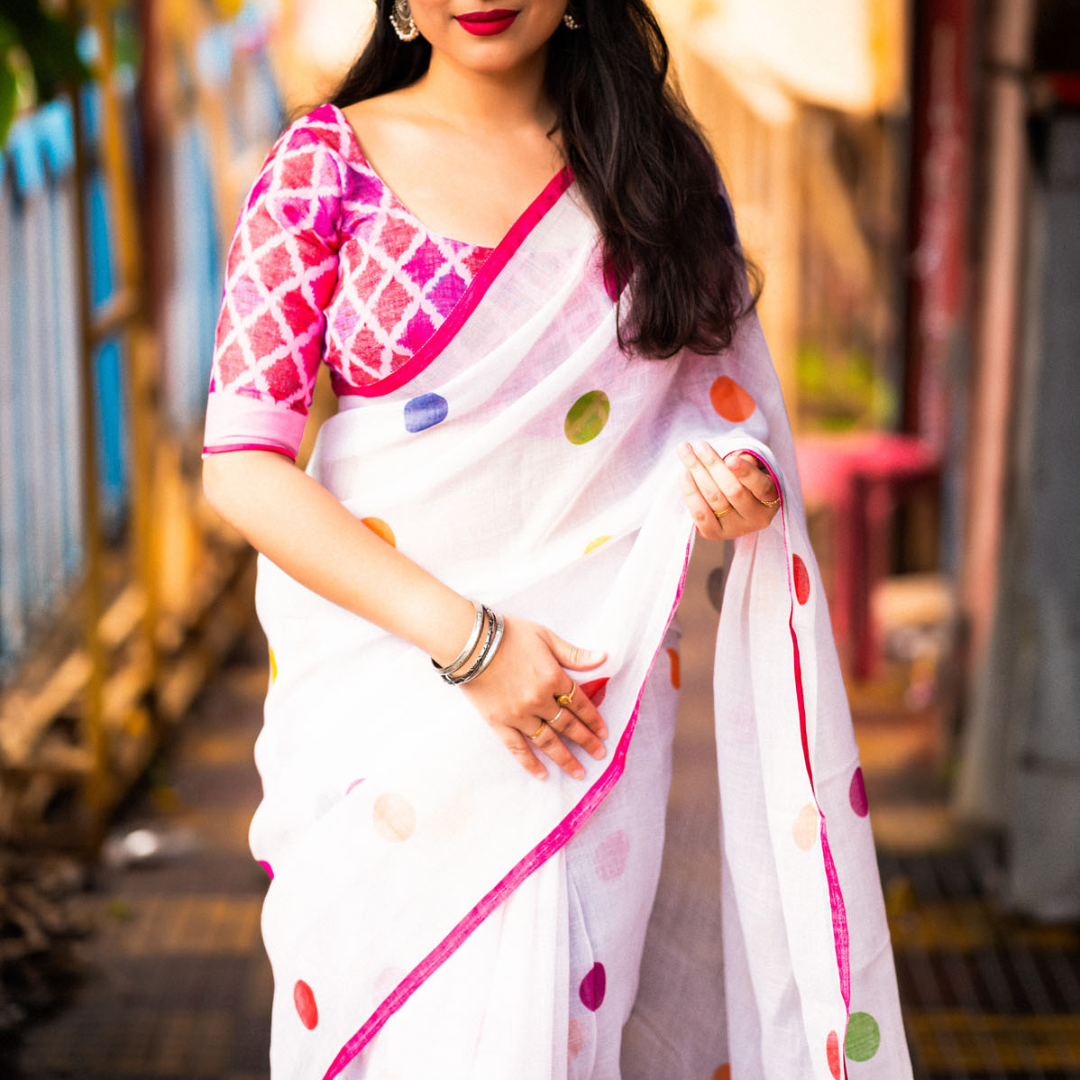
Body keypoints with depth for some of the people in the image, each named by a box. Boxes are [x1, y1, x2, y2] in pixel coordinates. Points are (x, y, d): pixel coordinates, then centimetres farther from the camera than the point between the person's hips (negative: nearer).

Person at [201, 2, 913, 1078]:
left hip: (591, 682, 2)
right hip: (384, 682, -1)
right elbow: (241, 467, -7)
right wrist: (468, 639, -15)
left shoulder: (654, 164, 7)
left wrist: (743, 485, -6)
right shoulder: (328, 162, -1)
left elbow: (714, 396, 19)